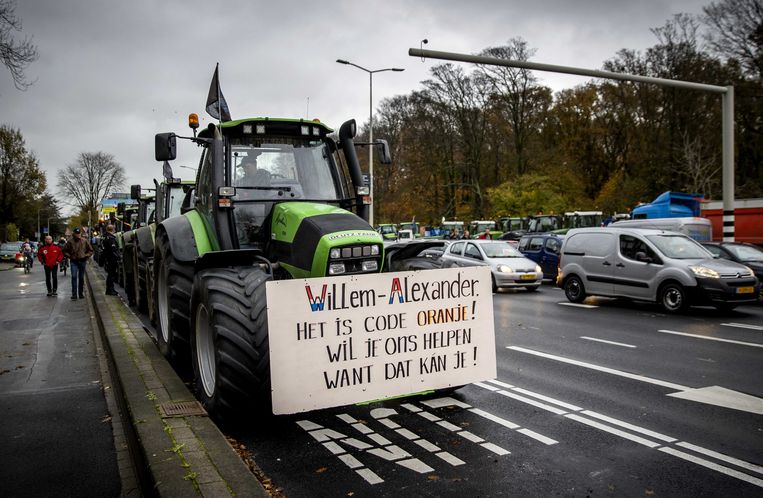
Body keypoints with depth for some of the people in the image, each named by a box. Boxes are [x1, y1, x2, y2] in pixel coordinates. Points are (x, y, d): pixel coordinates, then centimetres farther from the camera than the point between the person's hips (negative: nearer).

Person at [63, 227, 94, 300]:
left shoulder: (84, 241, 5)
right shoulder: (70, 241, 1)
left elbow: (90, 250, 13)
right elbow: (65, 251, 10)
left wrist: (86, 256, 0)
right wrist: (70, 256, -2)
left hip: (82, 261, 2)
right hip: (74, 262, -2)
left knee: (81, 278, 9)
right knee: (74, 277, -12)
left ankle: (81, 293, 19)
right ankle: (74, 294, -12)